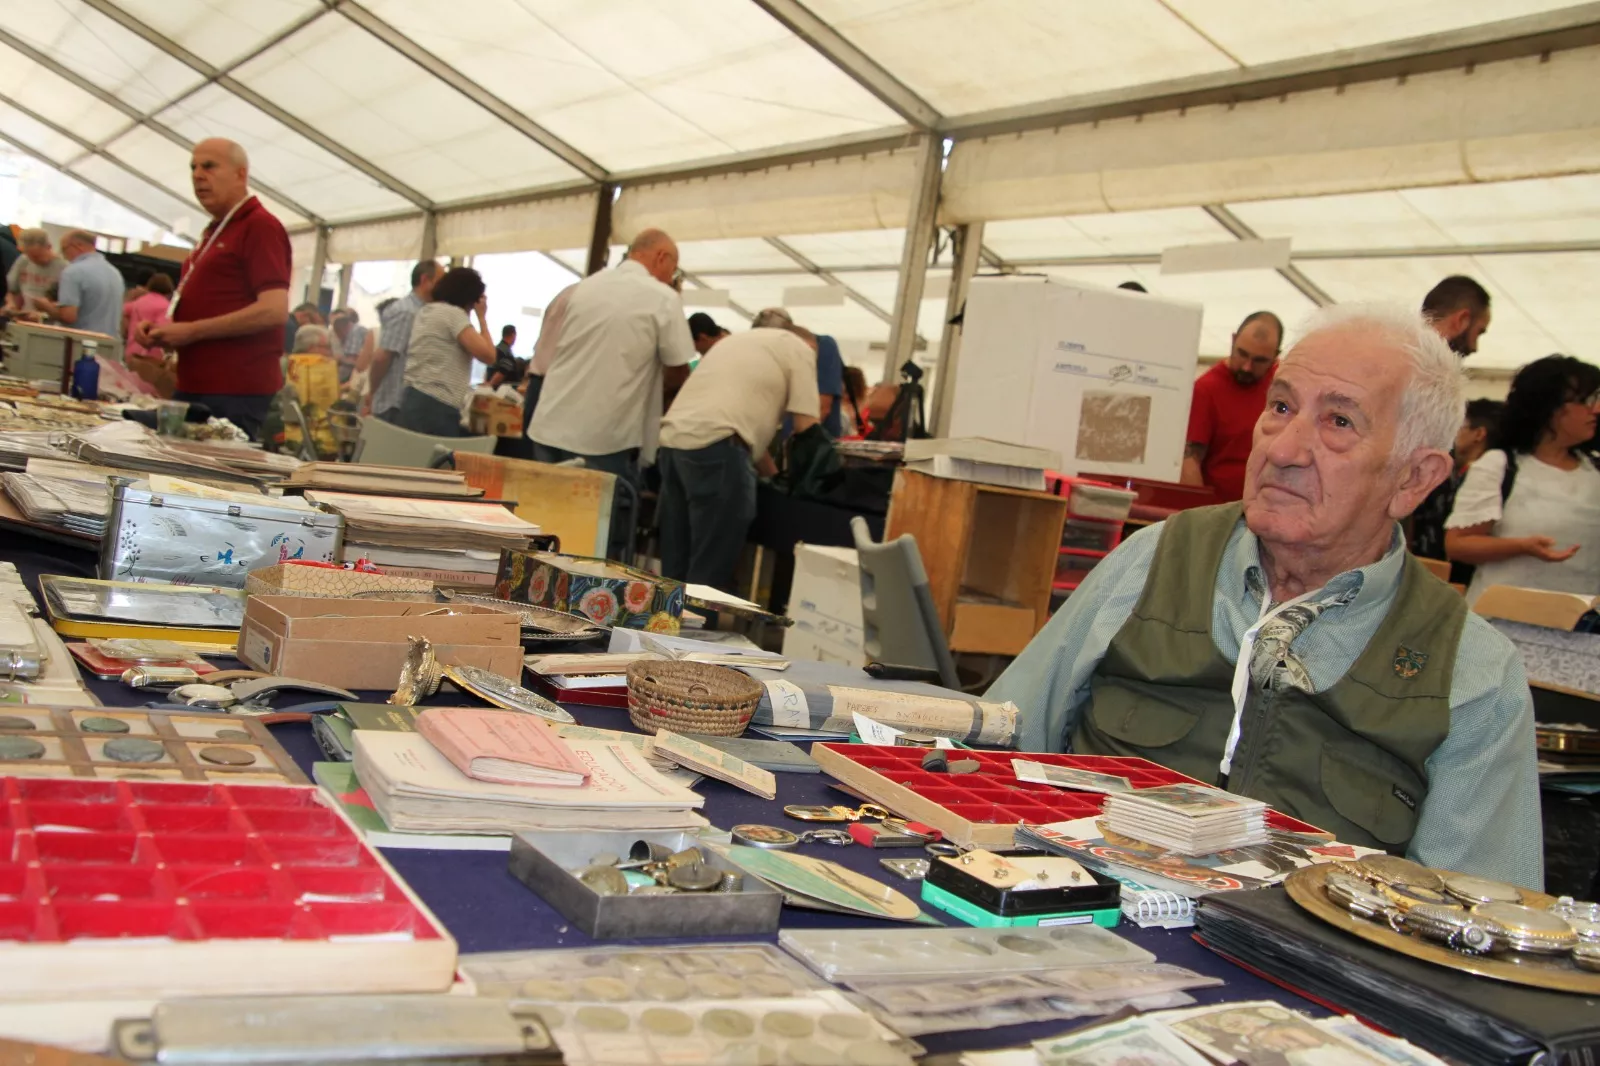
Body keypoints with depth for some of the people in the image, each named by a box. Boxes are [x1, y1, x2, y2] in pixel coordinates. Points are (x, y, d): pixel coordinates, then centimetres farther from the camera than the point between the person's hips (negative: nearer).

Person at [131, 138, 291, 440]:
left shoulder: (260, 226, -8)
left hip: (234, 393, -9)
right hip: (194, 387, 9)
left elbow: (274, 310, -19)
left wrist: (191, 331, -16)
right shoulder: (214, 231, 21)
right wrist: (164, 331, 11)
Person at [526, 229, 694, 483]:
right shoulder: (663, 298, -5)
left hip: (549, 430, 6)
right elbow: (678, 373, 0)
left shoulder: (584, 286, 12)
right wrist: (649, 382, 22)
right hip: (605, 440, -6)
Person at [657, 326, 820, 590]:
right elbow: (806, 429, 5)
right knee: (711, 572, -3)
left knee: (676, 566, 14)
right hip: (715, 445, -8)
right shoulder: (800, 349, 11)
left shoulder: (742, 340, 34)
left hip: (673, 440, 8)